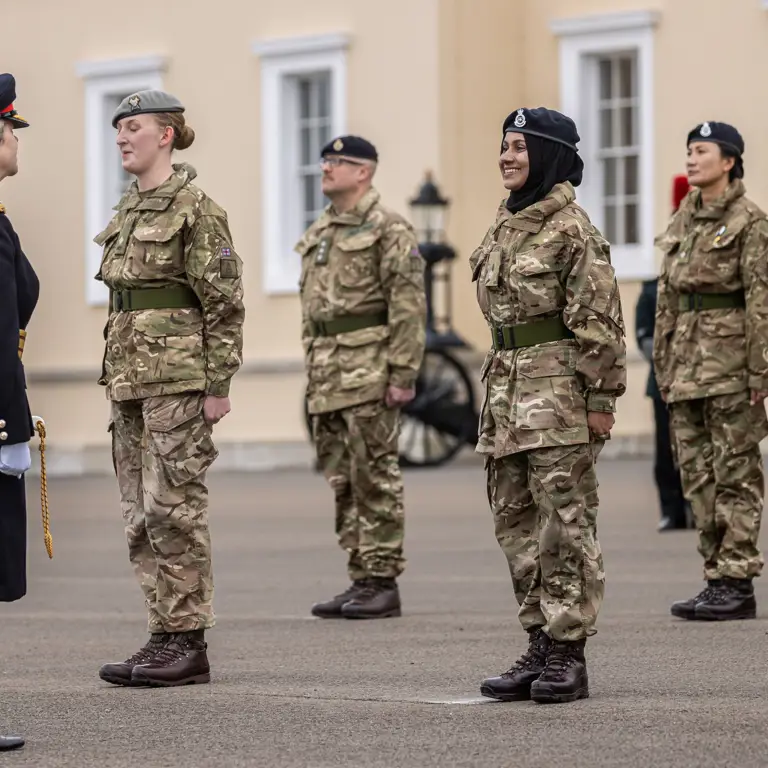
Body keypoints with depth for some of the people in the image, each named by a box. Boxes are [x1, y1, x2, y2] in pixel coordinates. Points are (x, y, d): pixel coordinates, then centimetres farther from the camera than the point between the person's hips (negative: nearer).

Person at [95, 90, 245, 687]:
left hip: (178, 376, -9)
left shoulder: (195, 208, -9)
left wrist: (219, 385, -14)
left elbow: (225, 305, -11)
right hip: (130, 377, 9)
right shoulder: (127, 211, 16)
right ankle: (165, 634, 13)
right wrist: (113, 378, 19)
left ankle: (188, 644, -3)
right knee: (140, 513, 8)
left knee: (173, 505, -8)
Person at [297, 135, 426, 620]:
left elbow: (409, 307, -13)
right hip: (328, 379, 8)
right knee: (342, 483, 10)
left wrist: (403, 374, -18)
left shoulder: (389, 230, -7)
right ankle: (361, 579, 15)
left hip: (370, 374, -8)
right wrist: (314, 371, 17)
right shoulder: (317, 235, 17)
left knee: (375, 479, -5)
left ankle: (383, 584, -1)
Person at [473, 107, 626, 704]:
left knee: (565, 523, -5)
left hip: (558, 392, -9)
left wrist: (601, 399, -14)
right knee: (516, 523, 10)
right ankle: (541, 648, 17)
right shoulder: (504, 227, 15)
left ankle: (569, 655, -1)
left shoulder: (573, 229, -9)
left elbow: (598, 320, -12)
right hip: (507, 390, 9)